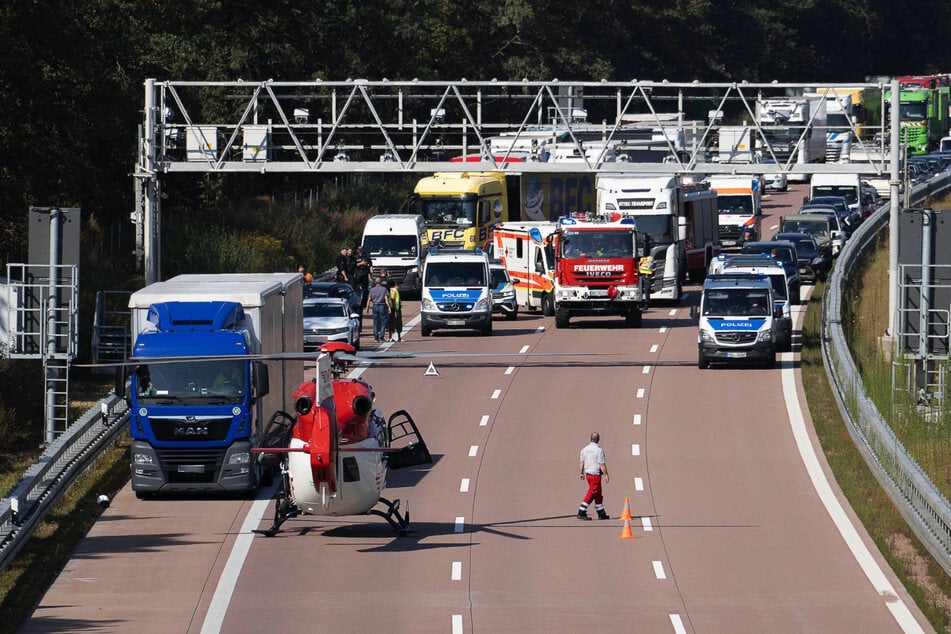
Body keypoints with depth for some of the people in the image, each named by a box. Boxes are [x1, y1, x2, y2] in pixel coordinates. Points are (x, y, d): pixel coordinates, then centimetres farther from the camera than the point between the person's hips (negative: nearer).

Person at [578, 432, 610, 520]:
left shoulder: (584, 449, 5)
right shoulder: (599, 450, -15)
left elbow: (582, 463, 9)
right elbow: (602, 465, -15)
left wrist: (582, 473, 18)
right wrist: (606, 475, -7)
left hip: (588, 473, 8)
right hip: (595, 474, -8)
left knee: (598, 494, 16)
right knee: (591, 494, -4)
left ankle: (601, 514, 23)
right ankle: (581, 513, -8)